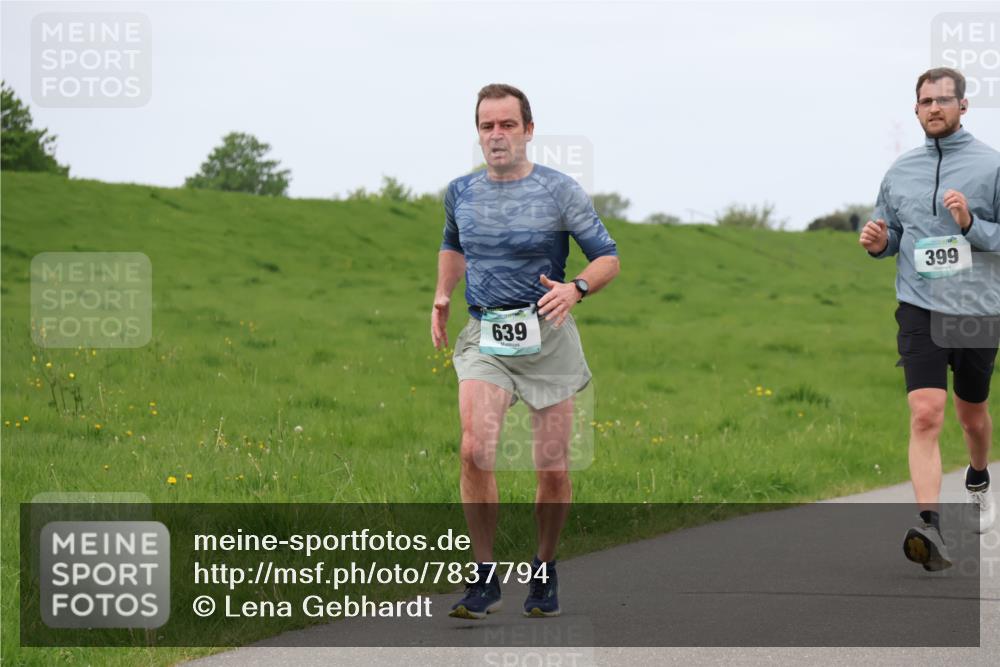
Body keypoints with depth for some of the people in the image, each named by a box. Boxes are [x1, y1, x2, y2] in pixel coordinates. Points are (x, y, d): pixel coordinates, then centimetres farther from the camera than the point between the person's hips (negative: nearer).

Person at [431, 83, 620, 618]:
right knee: (475, 450, -19)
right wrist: (442, 298, 16)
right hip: (484, 338, 2)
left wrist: (576, 289, -19)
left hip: (546, 335, -2)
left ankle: (545, 572, 24)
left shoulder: (559, 191, -4)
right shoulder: (461, 192, 8)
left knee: (552, 470, 0)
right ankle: (484, 578, -11)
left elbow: (608, 258, 0)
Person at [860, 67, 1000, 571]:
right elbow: (889, 236, 19)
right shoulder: (900, 171, 8)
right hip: (920, 310, 0)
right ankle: (930, 529, -27)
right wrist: (877, 243, -3)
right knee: (925, 415, -17)